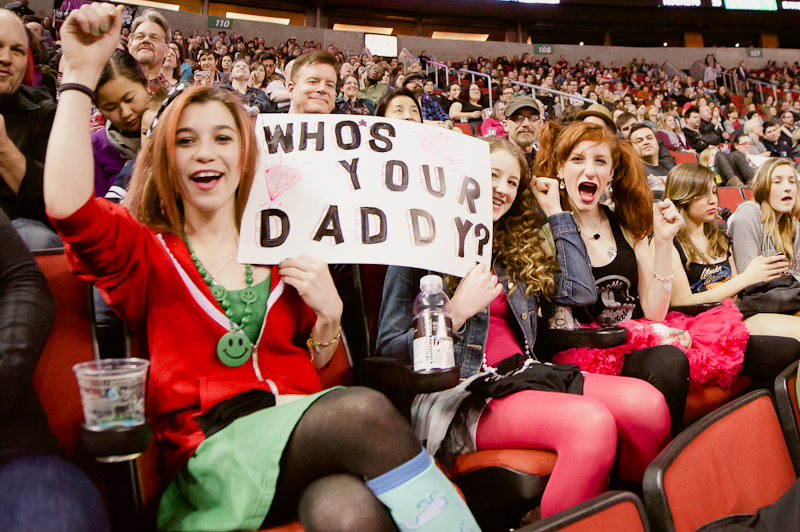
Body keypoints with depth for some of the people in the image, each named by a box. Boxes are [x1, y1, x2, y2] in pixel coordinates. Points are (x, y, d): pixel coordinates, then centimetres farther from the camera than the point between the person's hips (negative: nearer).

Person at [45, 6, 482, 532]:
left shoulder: (281, 250, 19)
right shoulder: (147, 250, 11)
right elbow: (67, 204, -11)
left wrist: (329, 312, 1)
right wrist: (82, 72, -7)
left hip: (304, 420, 3)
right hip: (215, 449, -3)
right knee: (362, 410, -33)